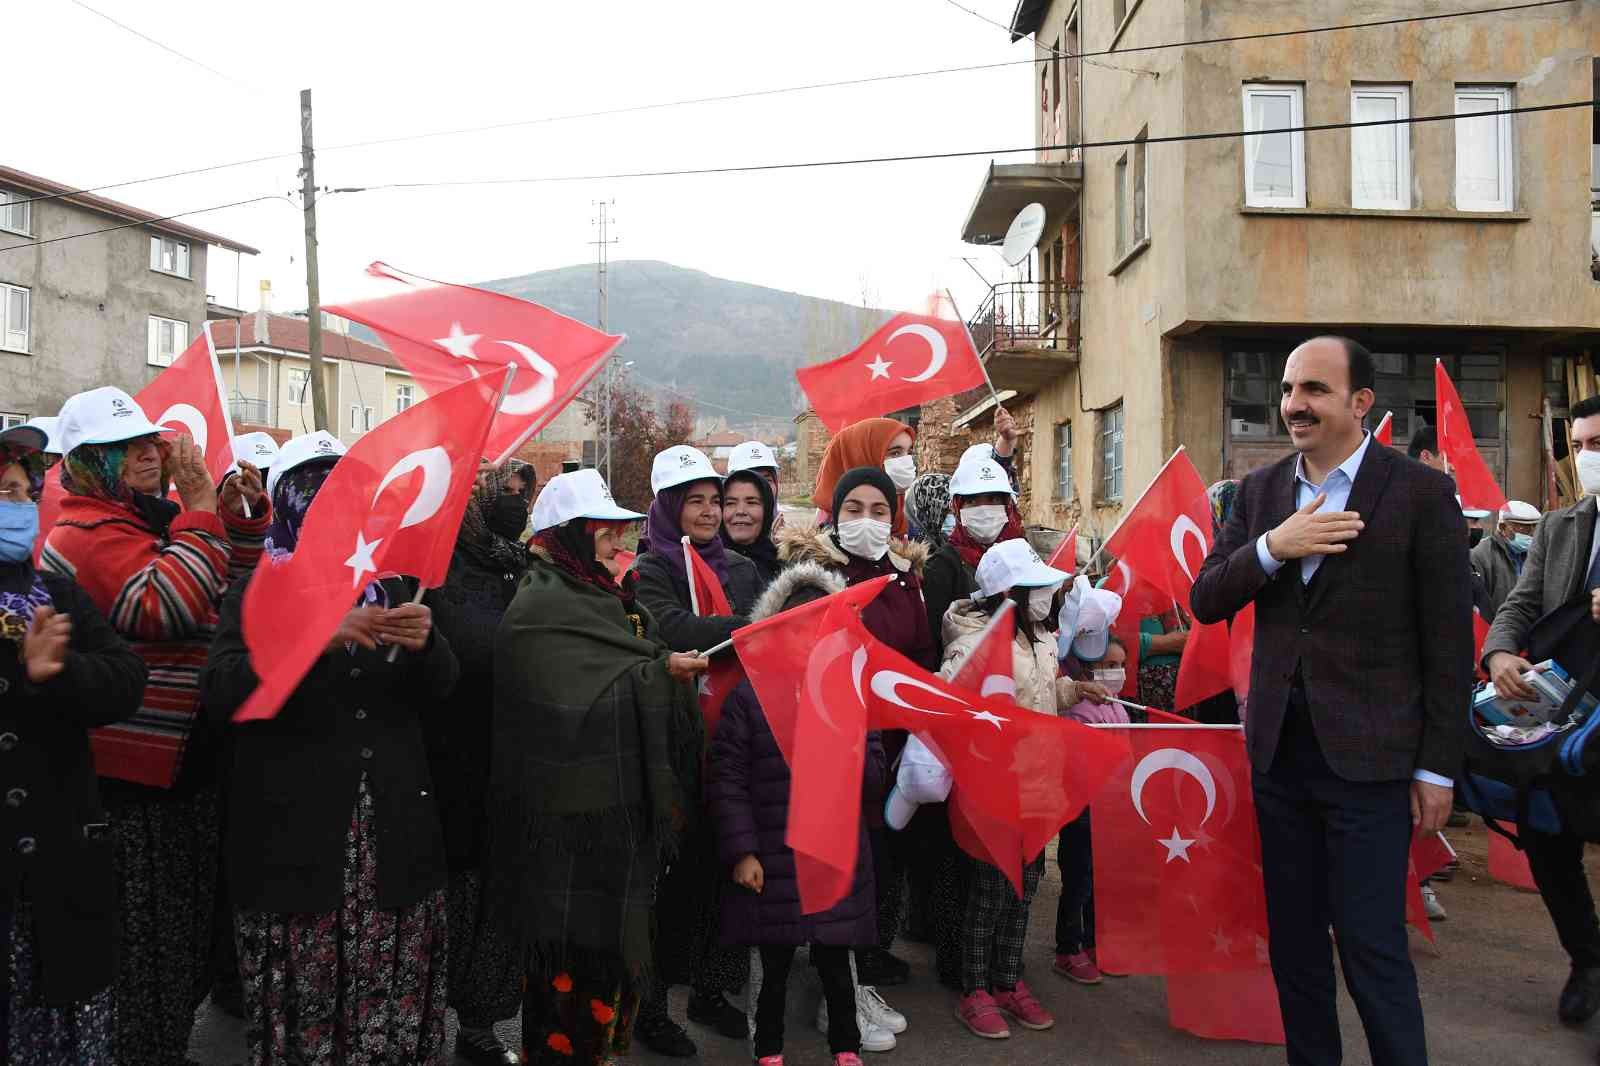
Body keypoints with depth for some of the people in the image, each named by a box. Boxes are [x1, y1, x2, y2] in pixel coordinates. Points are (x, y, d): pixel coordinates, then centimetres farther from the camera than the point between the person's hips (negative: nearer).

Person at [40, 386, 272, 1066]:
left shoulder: (156, 517, 11)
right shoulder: (84, 534, -16)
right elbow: (172, 607, -30)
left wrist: (243, 518, -2)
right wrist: (203, 511, -24)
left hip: (184, 759, 9)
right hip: (133, 778, -9)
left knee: (187, 919, 20)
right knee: (144, 934, 3)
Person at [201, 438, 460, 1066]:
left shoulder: (394, 584, 13)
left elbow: (440, 689, 7)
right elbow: (221, 694, -11)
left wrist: (424, 643, -14)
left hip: (393, 832, 2)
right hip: (294, 836, -2)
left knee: (396, 1002, 0)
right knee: (303, 1007, -2)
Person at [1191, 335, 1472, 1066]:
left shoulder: (1422, 493, -7)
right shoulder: (1260, 491, 6)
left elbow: (1448, 644, -6)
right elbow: (1205, 602, 2)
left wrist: (1437, 768, -6)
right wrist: (1272, 547, -15)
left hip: (1368, 755, -5)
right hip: (1280, 750, 5)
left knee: (1372, 947, 0)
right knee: (1292, 938, 15)